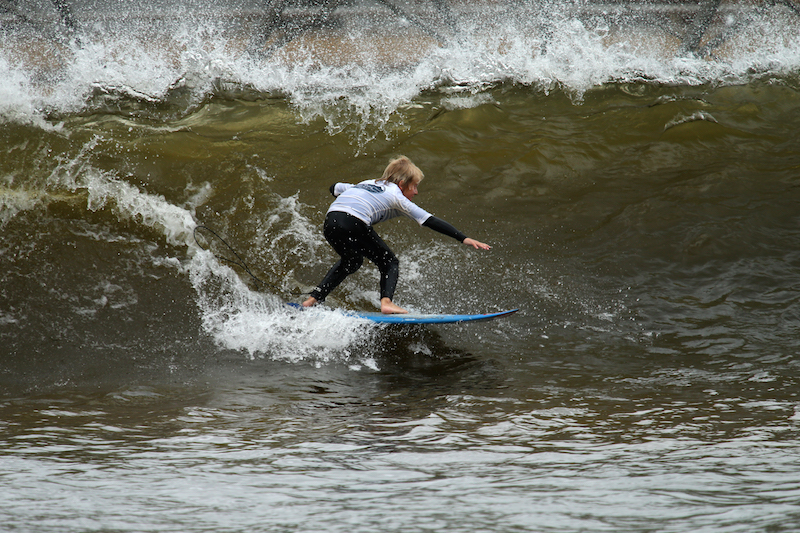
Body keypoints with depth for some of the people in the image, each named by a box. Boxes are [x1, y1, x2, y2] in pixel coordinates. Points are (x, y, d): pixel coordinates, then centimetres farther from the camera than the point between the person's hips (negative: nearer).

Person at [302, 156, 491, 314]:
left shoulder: (367, 184, 31)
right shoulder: (396, 197, 13)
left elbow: (334, 188, 42)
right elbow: (429, 221, 6)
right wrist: (463, 238, 3)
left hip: (329, 223, 7)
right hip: (353, 225, -7)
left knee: (351, 262, 33)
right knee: (389, 263, 11)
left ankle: (313, 299, 30)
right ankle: (386, 302, -13)